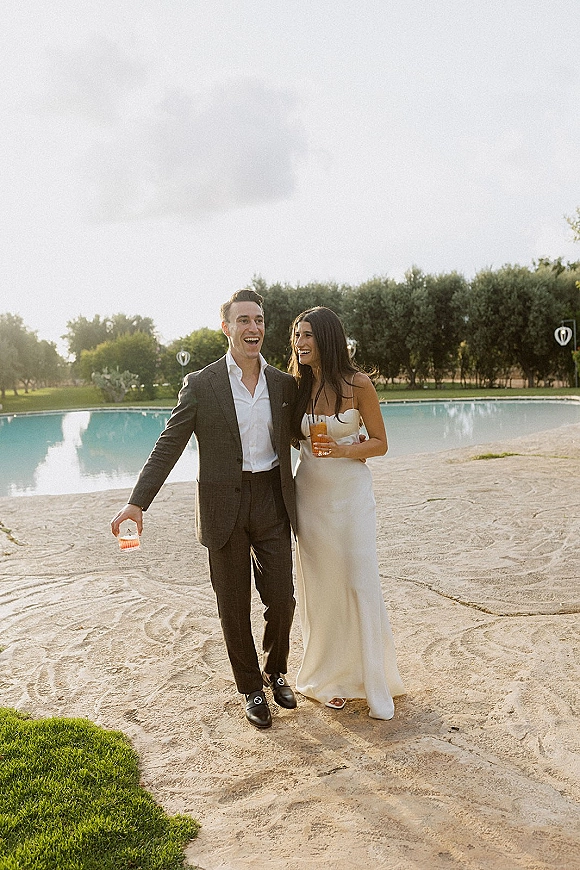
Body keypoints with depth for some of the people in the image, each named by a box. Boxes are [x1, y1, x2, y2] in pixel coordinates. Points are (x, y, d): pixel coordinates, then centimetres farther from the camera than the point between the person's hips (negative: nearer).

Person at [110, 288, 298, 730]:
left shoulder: (284, 384, 5)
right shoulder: (200, 385, -4)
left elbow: (297, 439, 16)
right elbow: (168, 446, -5)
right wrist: (137, 502, -12)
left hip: (272, 502, 2)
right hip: (224, 507, -2)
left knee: (281, 599, 7)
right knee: (235, 606, 9)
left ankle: (275, 671, 35)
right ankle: (251, 688, 30)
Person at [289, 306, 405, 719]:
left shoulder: (357, 383, -9)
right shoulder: (298, 386, 2)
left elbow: (380, 443, -4)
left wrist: (342, 450, -19)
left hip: (351, 492, -3)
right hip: (311, 494, 3)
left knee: (361, 584, -2)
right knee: (320, 587, 9)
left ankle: (375, 684, 13)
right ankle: (330, 677, 25)